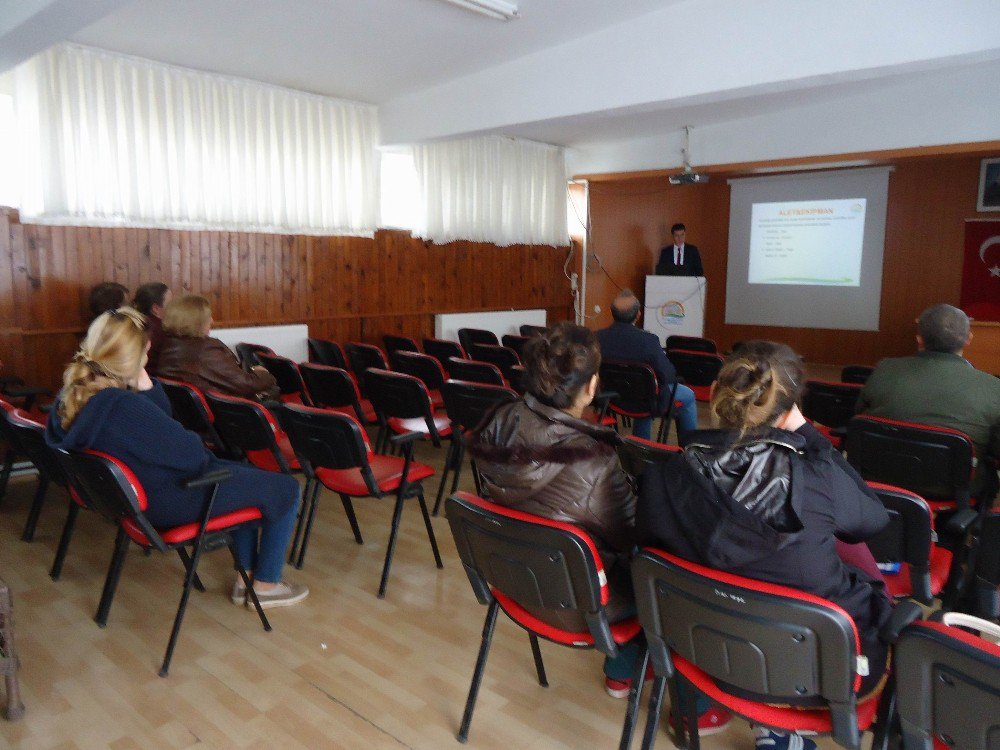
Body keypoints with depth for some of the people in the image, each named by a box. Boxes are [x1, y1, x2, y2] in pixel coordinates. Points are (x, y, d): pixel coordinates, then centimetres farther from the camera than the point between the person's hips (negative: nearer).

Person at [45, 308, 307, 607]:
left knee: (245, 474, 28)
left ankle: (245, 576, 30)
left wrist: (144, 386, -13)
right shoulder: (123, 407, -35)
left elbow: (163, 418, 4)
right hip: (167, 503, -10)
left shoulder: (74, 395, -3)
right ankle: (266, 585, 17)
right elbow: (193, 455, -26)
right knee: (286, 488, 1)